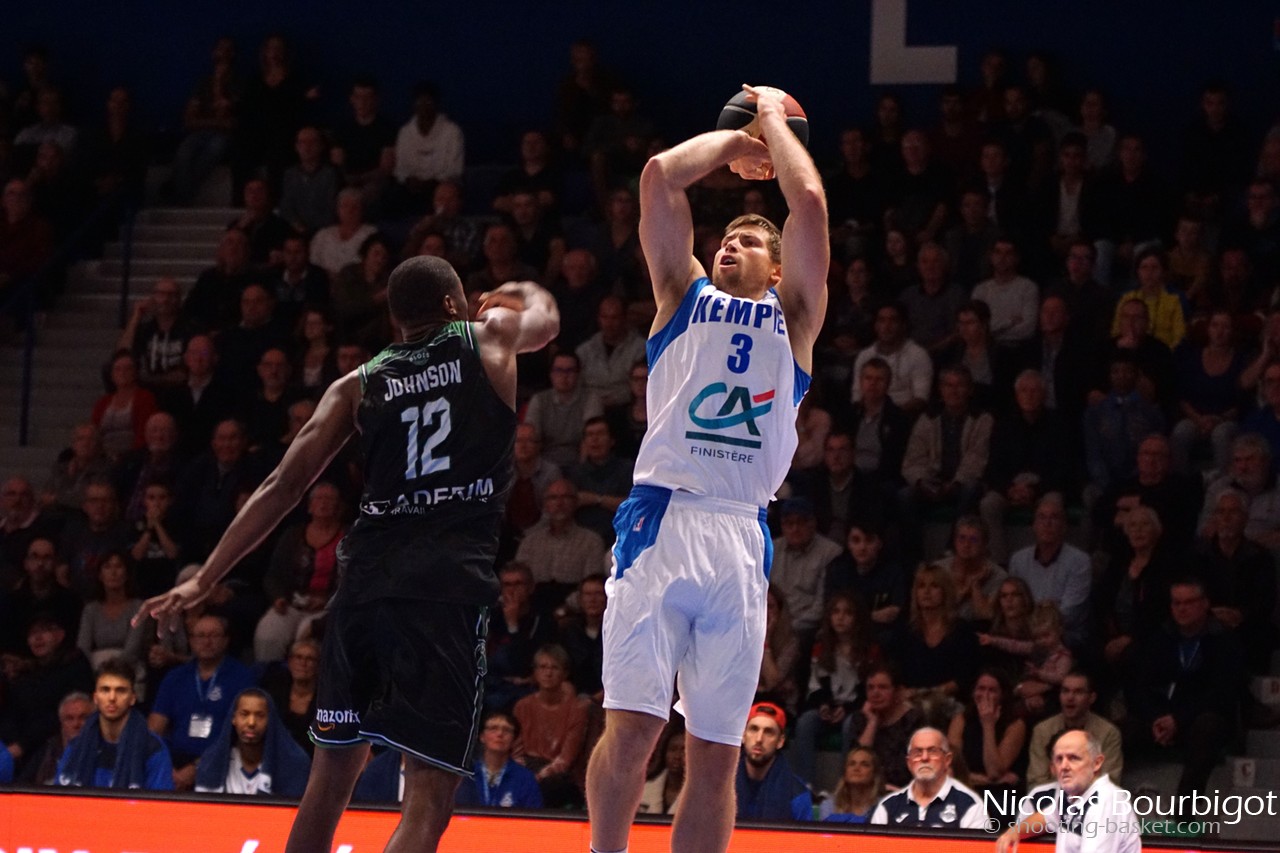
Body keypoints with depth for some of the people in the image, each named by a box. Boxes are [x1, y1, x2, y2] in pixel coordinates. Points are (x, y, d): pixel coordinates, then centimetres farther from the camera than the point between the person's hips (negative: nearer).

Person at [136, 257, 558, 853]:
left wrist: (204, 581, 12)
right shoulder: (491, 338, 11)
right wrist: (523, 294, 58)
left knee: (333, 770, 21)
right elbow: (544, 317, 35)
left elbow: (283, 486, 9)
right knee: (428, 799, -10)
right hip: (449, 581, -4)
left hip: (366, 578, 4)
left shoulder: (359, 384, 15)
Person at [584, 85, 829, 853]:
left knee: (717, 752, 1)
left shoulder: (792, 316, 18)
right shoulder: (684, 296, 18)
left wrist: (774, 120, 19)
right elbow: (660, 176, 8)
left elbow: (808, 199, 7)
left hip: (740, 538, 1)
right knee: (632, 725, -11)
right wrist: (733, 142, 21)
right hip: (662, 522, -1)